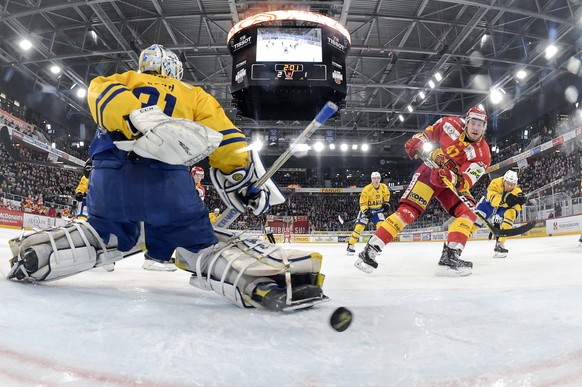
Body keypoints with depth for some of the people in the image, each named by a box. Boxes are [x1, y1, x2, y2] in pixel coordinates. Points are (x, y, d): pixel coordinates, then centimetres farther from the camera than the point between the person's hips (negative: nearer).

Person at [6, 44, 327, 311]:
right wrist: (251, 182, 8)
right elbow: (221, 135, 10)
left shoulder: (125, 80, 30)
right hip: (165, 174, -3)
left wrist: (141, 120, -12)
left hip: (110, 169, 3)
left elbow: (101, 92, 4)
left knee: (107, 237, 28)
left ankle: (30, 255, 14)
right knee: (199, 244, 0)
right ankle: (271, 276, -25)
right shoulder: (193, 94, 26)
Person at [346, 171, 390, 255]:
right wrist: (366, 211, -30)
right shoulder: (366, 189, -22)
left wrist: (386, 203, 9)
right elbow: (362, 203, -19)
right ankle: (350, 245, -3)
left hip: (378, 210, 4)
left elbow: (386, 194, 18)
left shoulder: (384, 187, -6)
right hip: (367, 209, -4)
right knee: (359, 227, -11)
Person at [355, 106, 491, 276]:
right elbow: (430, 131, 10)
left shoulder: (482, 154, -14)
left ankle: (450, 257, -21)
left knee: (468, 212, -21)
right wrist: (417, 141, -7)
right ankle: (370, 250, -21)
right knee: (408, 210, -20)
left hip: (454, 183, 3)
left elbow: (466, 180, -25)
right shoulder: (451, 124, -10)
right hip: (430, 171, -3)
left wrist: (454, 178, -46)